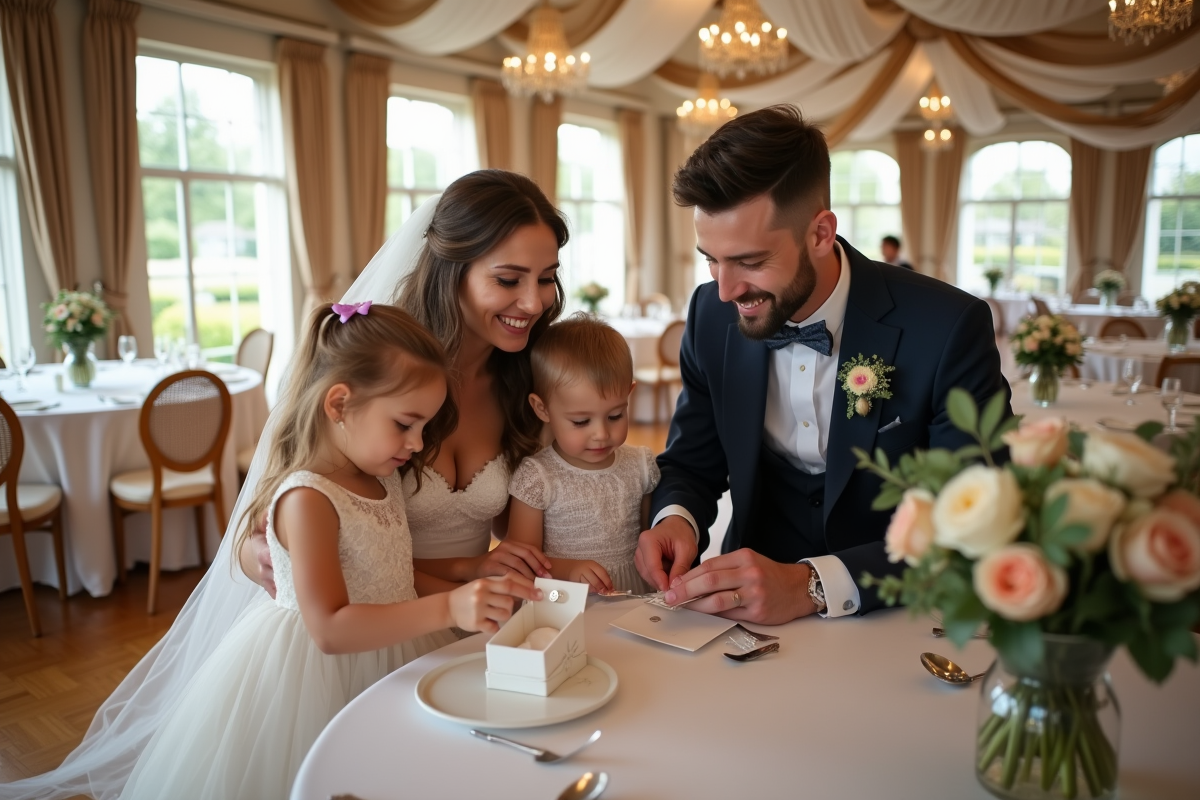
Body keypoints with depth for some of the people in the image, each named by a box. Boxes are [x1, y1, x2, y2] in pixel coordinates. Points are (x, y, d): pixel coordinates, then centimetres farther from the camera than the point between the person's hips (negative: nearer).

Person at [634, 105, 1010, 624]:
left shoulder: (947, 329, -15)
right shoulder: (712, 315, -3)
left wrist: (810, 586, -28)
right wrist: (677, 520, -14)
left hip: (893, 618, -1)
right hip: (750, 608, 2)